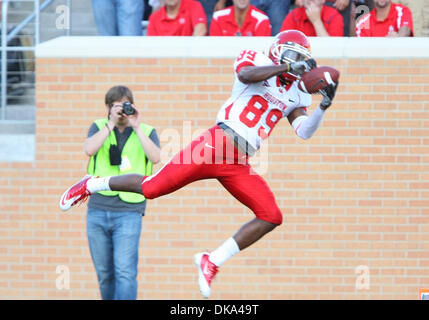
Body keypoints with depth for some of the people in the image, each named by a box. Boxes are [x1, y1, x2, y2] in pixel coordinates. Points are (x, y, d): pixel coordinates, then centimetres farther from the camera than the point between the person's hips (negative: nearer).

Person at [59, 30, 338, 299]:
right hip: (216, 144, -6)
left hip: (239, 165, 6)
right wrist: (287, 67, -24)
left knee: (271, 217, -9)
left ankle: (212, 262, 0)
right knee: (152, 188, -10)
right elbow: (246, 75, -22)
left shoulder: (295, 94, 18)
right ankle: (91, 185, 16)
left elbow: (304, 131, 7)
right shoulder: (256, 61, 2)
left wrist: (323, 107, -9)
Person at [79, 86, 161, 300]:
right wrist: (112, 122, -12)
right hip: (97, 211, 3)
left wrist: (137, 128, -13)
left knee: (125, 271, -16)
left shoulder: (146, 132, 7)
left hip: (128, 212, -3)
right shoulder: (99, 127, 10)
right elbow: (89, 149, -10)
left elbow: (155, 157, -12)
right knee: (104, 274, 9)